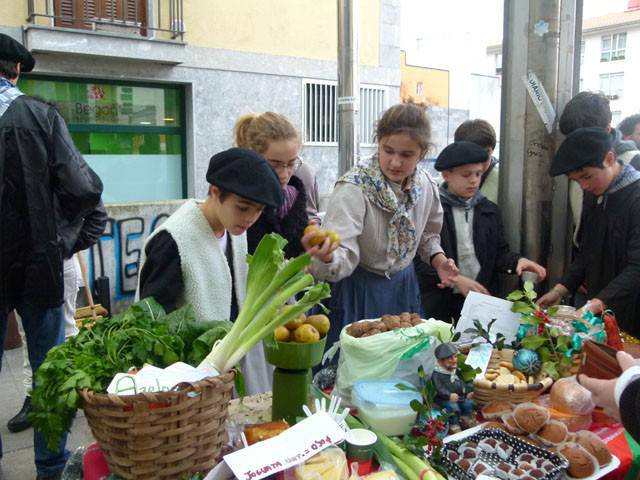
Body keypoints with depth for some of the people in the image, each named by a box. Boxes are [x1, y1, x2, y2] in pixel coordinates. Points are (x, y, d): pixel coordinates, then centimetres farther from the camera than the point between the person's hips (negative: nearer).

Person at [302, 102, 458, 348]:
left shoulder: (426, 186, -6)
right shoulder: (353, 188, -24)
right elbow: (343, 256, -33)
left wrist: (438, 259, -4)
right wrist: (326, 257, -54)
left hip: (404, 287, 5)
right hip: (359, 290, -5)